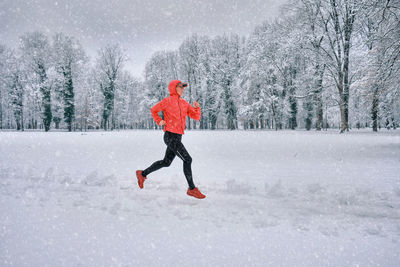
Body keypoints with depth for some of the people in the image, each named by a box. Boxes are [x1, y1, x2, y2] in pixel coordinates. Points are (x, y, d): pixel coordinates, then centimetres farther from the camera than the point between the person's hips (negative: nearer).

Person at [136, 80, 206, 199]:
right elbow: (153, 110, 11)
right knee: (187, 159, -10)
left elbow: (196, 117, 10)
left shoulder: (184, 103, 12)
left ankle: (142, 174, 32)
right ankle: (192, 189, -1)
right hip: (170, 136, -8)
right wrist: (159, 121, -3)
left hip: (178, 137, 8)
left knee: (166, 162, 16)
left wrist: (196, 107, -8)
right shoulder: (167, 101, -5)